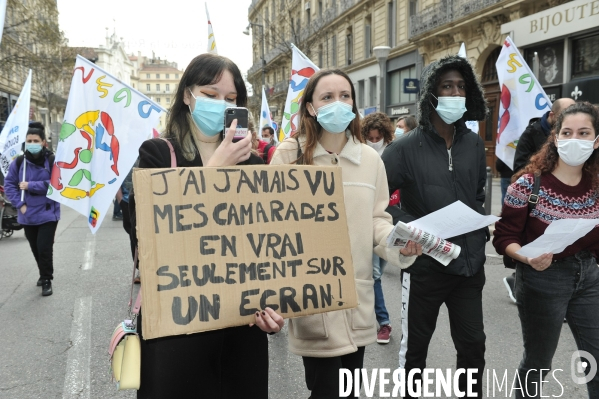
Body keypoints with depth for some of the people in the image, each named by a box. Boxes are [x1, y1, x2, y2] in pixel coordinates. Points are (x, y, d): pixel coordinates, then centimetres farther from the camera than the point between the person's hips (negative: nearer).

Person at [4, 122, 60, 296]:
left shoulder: (52, 161, -9)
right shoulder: (19, 162, 0)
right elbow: (9, 185, 2)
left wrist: (30, 185, -18)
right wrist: (20, 204, -9)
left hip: (47, 213, -4)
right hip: (27, 214, 4)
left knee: (44, 248, -7)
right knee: (35, 248, 15)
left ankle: (46, 280, 11)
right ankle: (44, 274, 36)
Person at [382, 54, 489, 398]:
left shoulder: (475, 145, 5)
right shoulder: (406, 148, -12)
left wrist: (481, 235, 11)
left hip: (470, 263, 4)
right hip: (425, 264, -4)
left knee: (473, 345, 14)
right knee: (415, 347, 12)